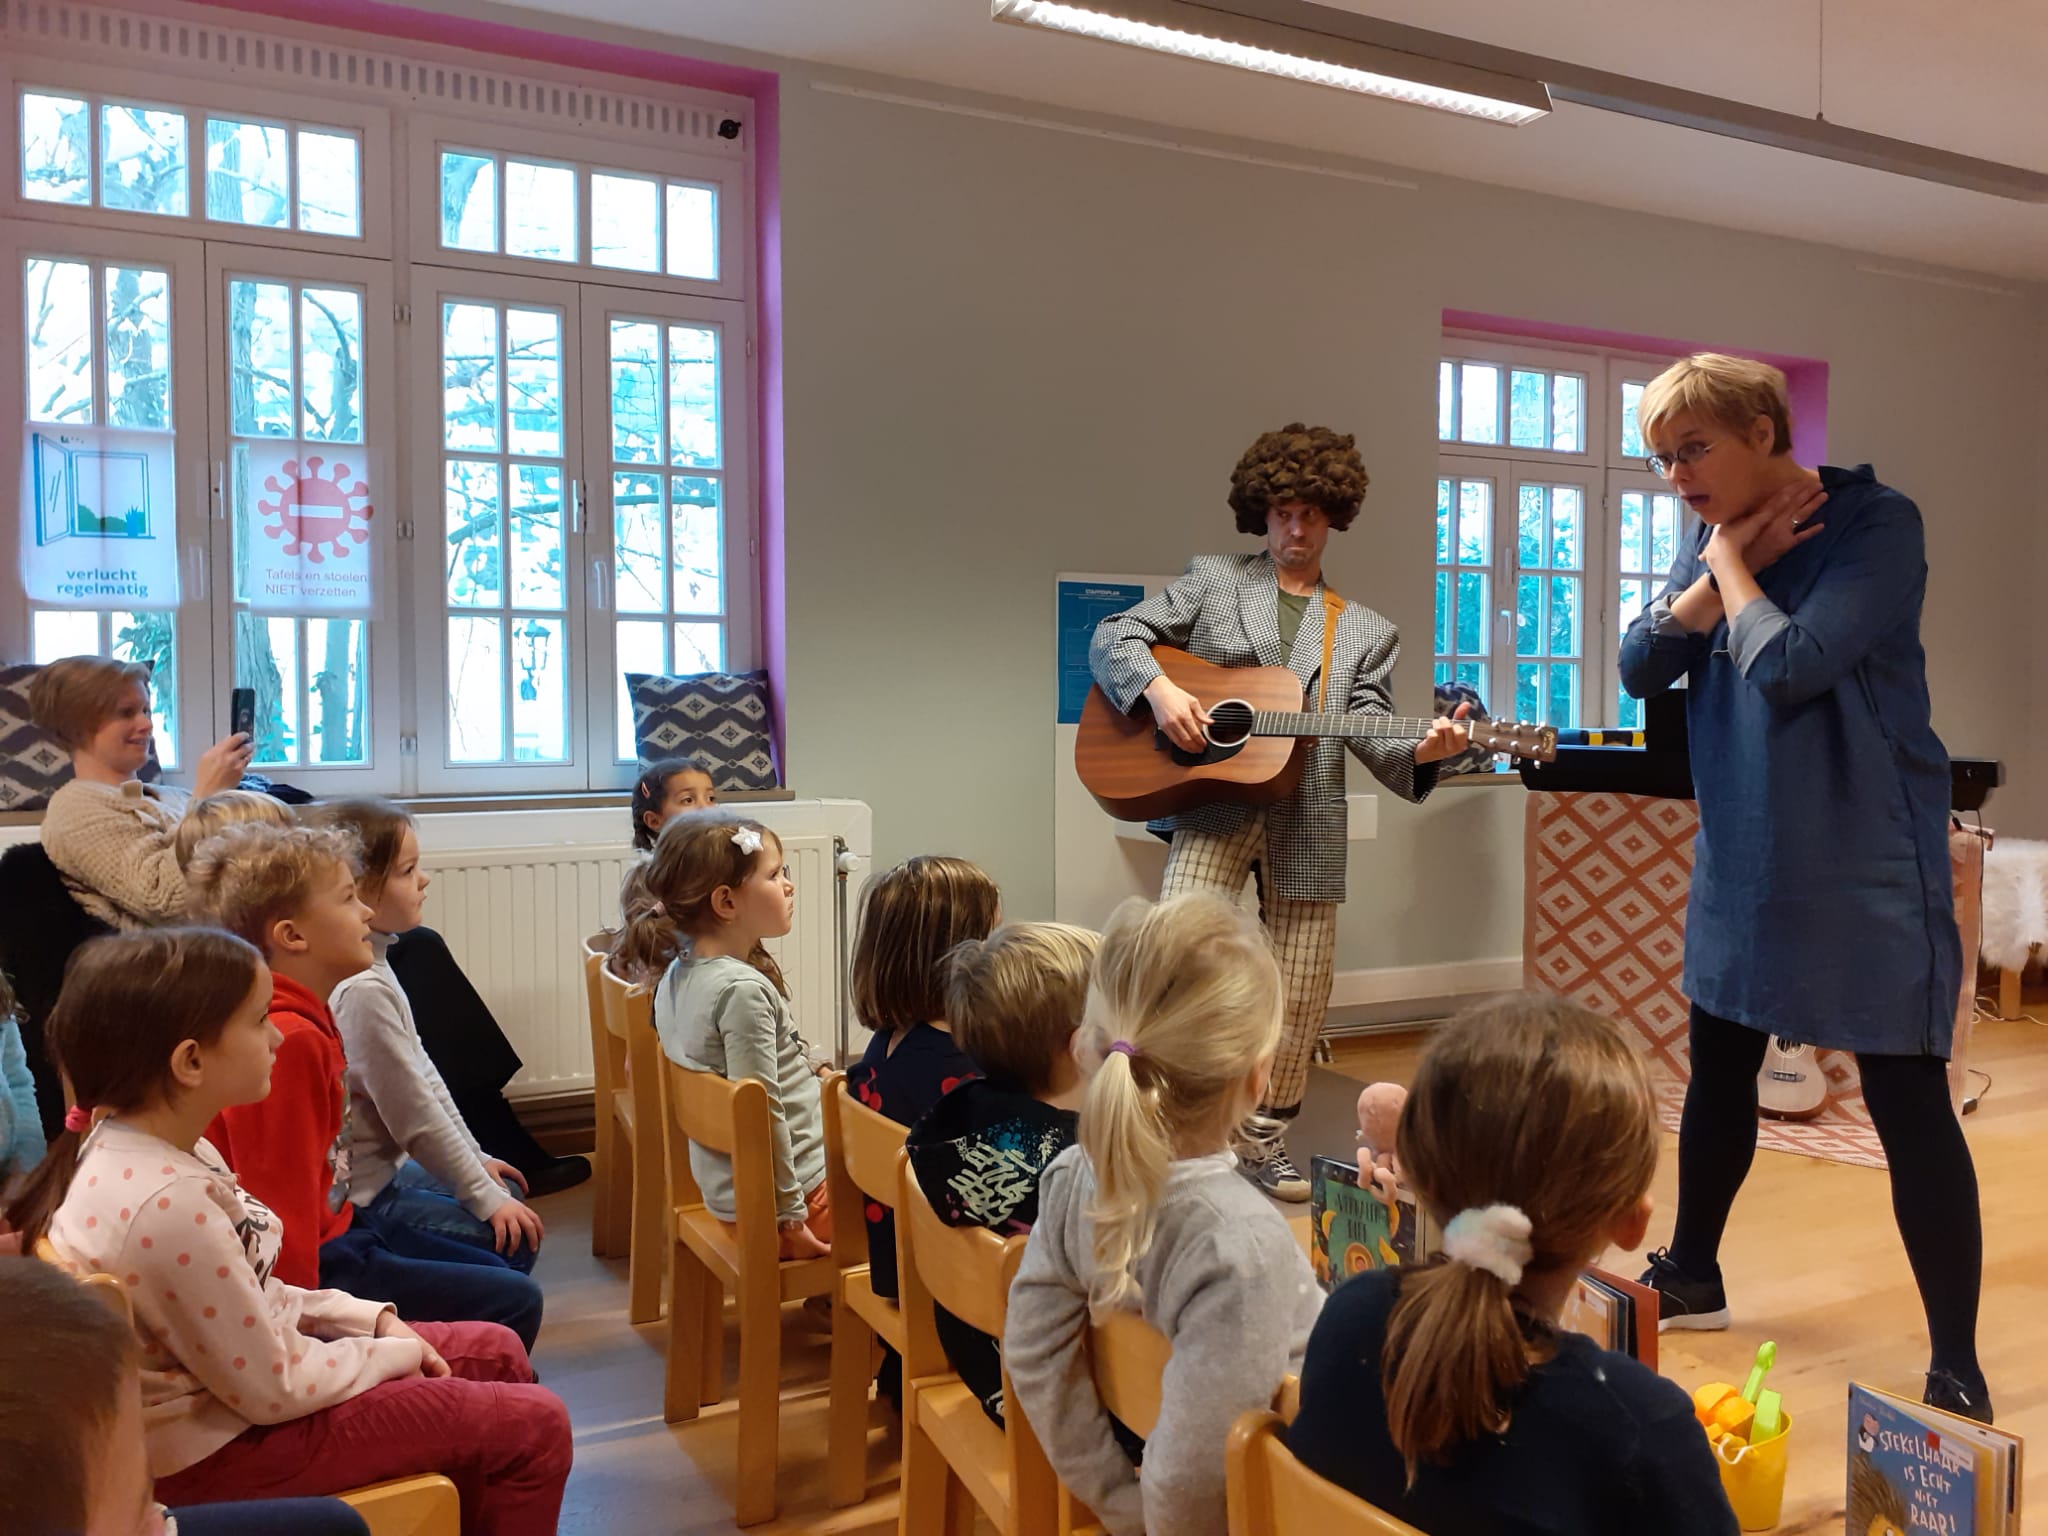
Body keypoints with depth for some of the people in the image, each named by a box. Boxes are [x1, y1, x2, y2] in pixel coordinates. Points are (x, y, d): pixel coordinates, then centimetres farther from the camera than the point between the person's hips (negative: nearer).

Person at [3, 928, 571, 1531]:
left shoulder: (157, 1148, -3)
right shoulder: (169, 1207, -33)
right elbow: (274, 1389, -24)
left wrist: (376, 1320, 2)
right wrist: (393, 1354, -7)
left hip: (242, 1357, 9)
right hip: (217, 1442, -9)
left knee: (496, 1352, 17)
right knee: (534, 1426, -5)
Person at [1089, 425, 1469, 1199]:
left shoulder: (1367, 632, 15)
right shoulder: (1212, 580, 10)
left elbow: (1368, 729, 5)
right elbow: (1114, 635, 5)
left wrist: (1421, 752, -16)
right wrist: (1158, 690, -14)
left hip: (1307, 819, 3)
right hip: (1213, 799, -3)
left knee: (1301, 995, 6)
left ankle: (1262, 1136, 25)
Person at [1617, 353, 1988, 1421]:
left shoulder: (1876, 524, -15)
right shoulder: (1710, 538, 5)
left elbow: (1788, 669, -26)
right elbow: (1639, 667, -2)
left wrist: (1732, 566, -12)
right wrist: (1723, 566, -14)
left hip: (1866, 863, -7)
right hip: (1741, 858, 7)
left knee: (1908, 1103, -1)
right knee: (1718, 1072, 17)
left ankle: (1957, 1368, 13)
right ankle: (1693, 1276, 35)